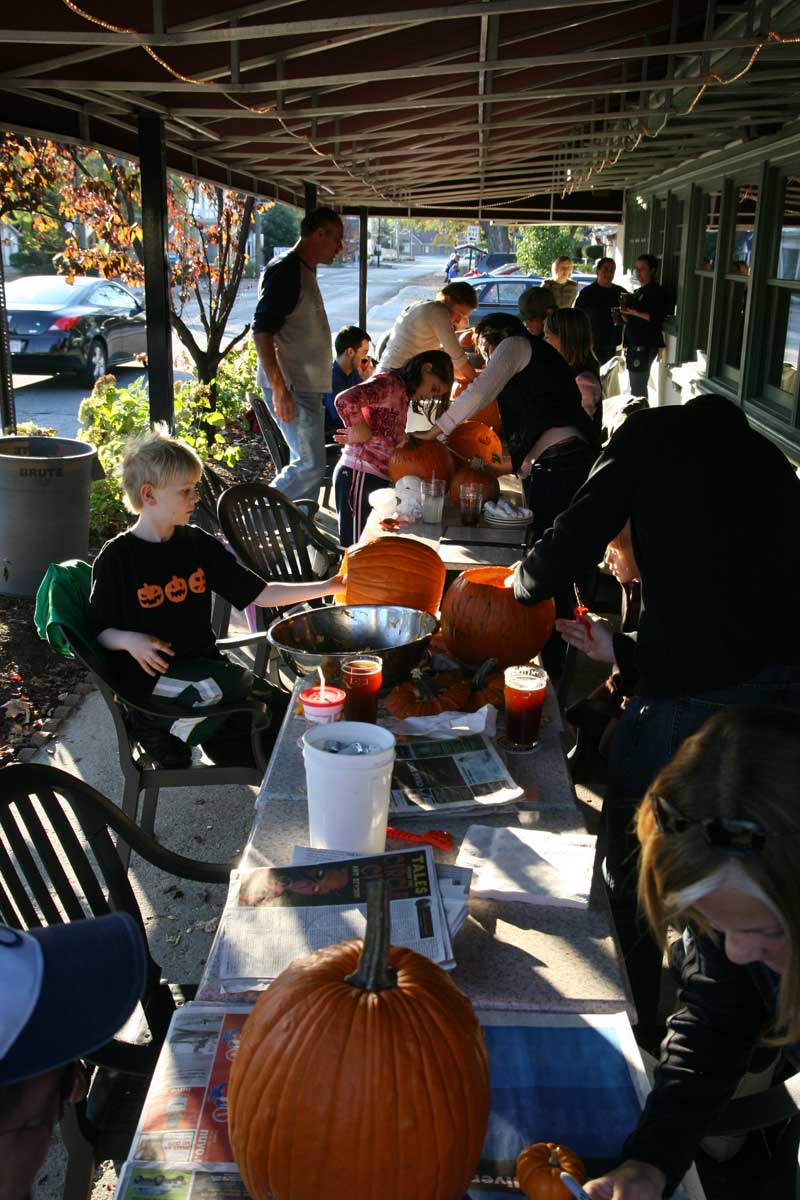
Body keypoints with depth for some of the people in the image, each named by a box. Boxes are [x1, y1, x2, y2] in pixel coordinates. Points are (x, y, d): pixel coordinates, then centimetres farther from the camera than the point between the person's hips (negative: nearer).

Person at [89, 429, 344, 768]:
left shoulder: (198, 545, 5)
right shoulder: (116, 558, -8)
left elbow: (261, 594, 4)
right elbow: (99, 630, -2)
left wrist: (329, 586, -3)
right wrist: (129, 640, -25)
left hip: (202, 663, 6)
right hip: (150, 672, -5)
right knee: (212, 687, -33)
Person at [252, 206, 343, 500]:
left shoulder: (304, 271, 18)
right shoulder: (285, 270, -14)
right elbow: (261, 331, -22)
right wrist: (279, 389, -27)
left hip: (306, 386, 10)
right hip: (290, 389, -10)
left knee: (308, 464, 13)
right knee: (310, 465, -12)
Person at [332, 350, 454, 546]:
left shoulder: (402, 393, 20)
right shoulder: (389, 383, -8)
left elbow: (393, 442, 12)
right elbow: (345, 400, -25)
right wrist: (362, 432, -15)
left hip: (375, 478, 9)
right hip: (360, 475, -9)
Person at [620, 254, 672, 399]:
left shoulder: (657, 292, -5)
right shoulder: (638, 292, 20)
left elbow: (657, 318, -17)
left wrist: (633, 312, -19)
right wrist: (624, 313, 1)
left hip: (646, 346, -9)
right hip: (634, 344, 9)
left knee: (638, 389, -13)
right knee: (635, 386, 10)